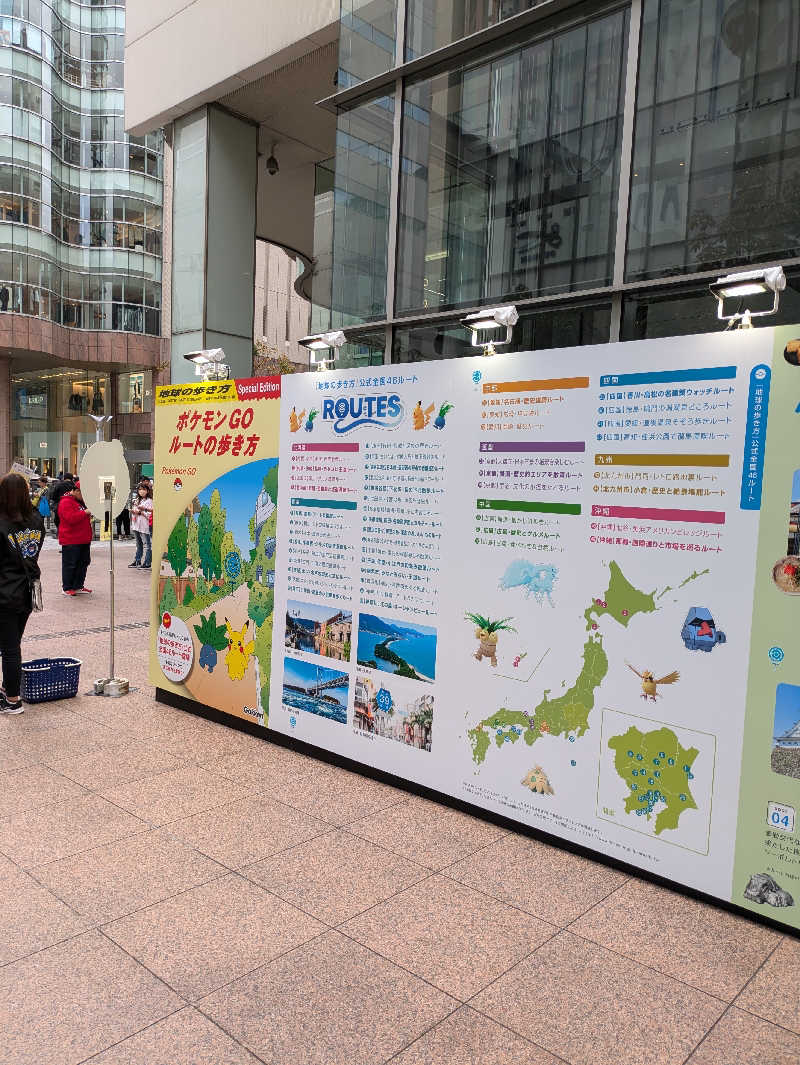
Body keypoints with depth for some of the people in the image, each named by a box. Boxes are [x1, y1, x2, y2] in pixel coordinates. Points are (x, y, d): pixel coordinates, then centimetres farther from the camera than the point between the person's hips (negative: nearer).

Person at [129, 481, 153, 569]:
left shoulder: (149, 501, -7)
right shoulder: (137, 500, 17)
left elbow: (150, 514, -13)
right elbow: (134, 510, 22)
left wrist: (140, 512, -20)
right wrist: (133, 512, 0)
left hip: (144, 526, -8)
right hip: (136, 525, 8)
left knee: (147, 545, -6)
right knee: (139, 544, 17)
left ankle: (147, 563, -5)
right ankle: (137, 561, 24)